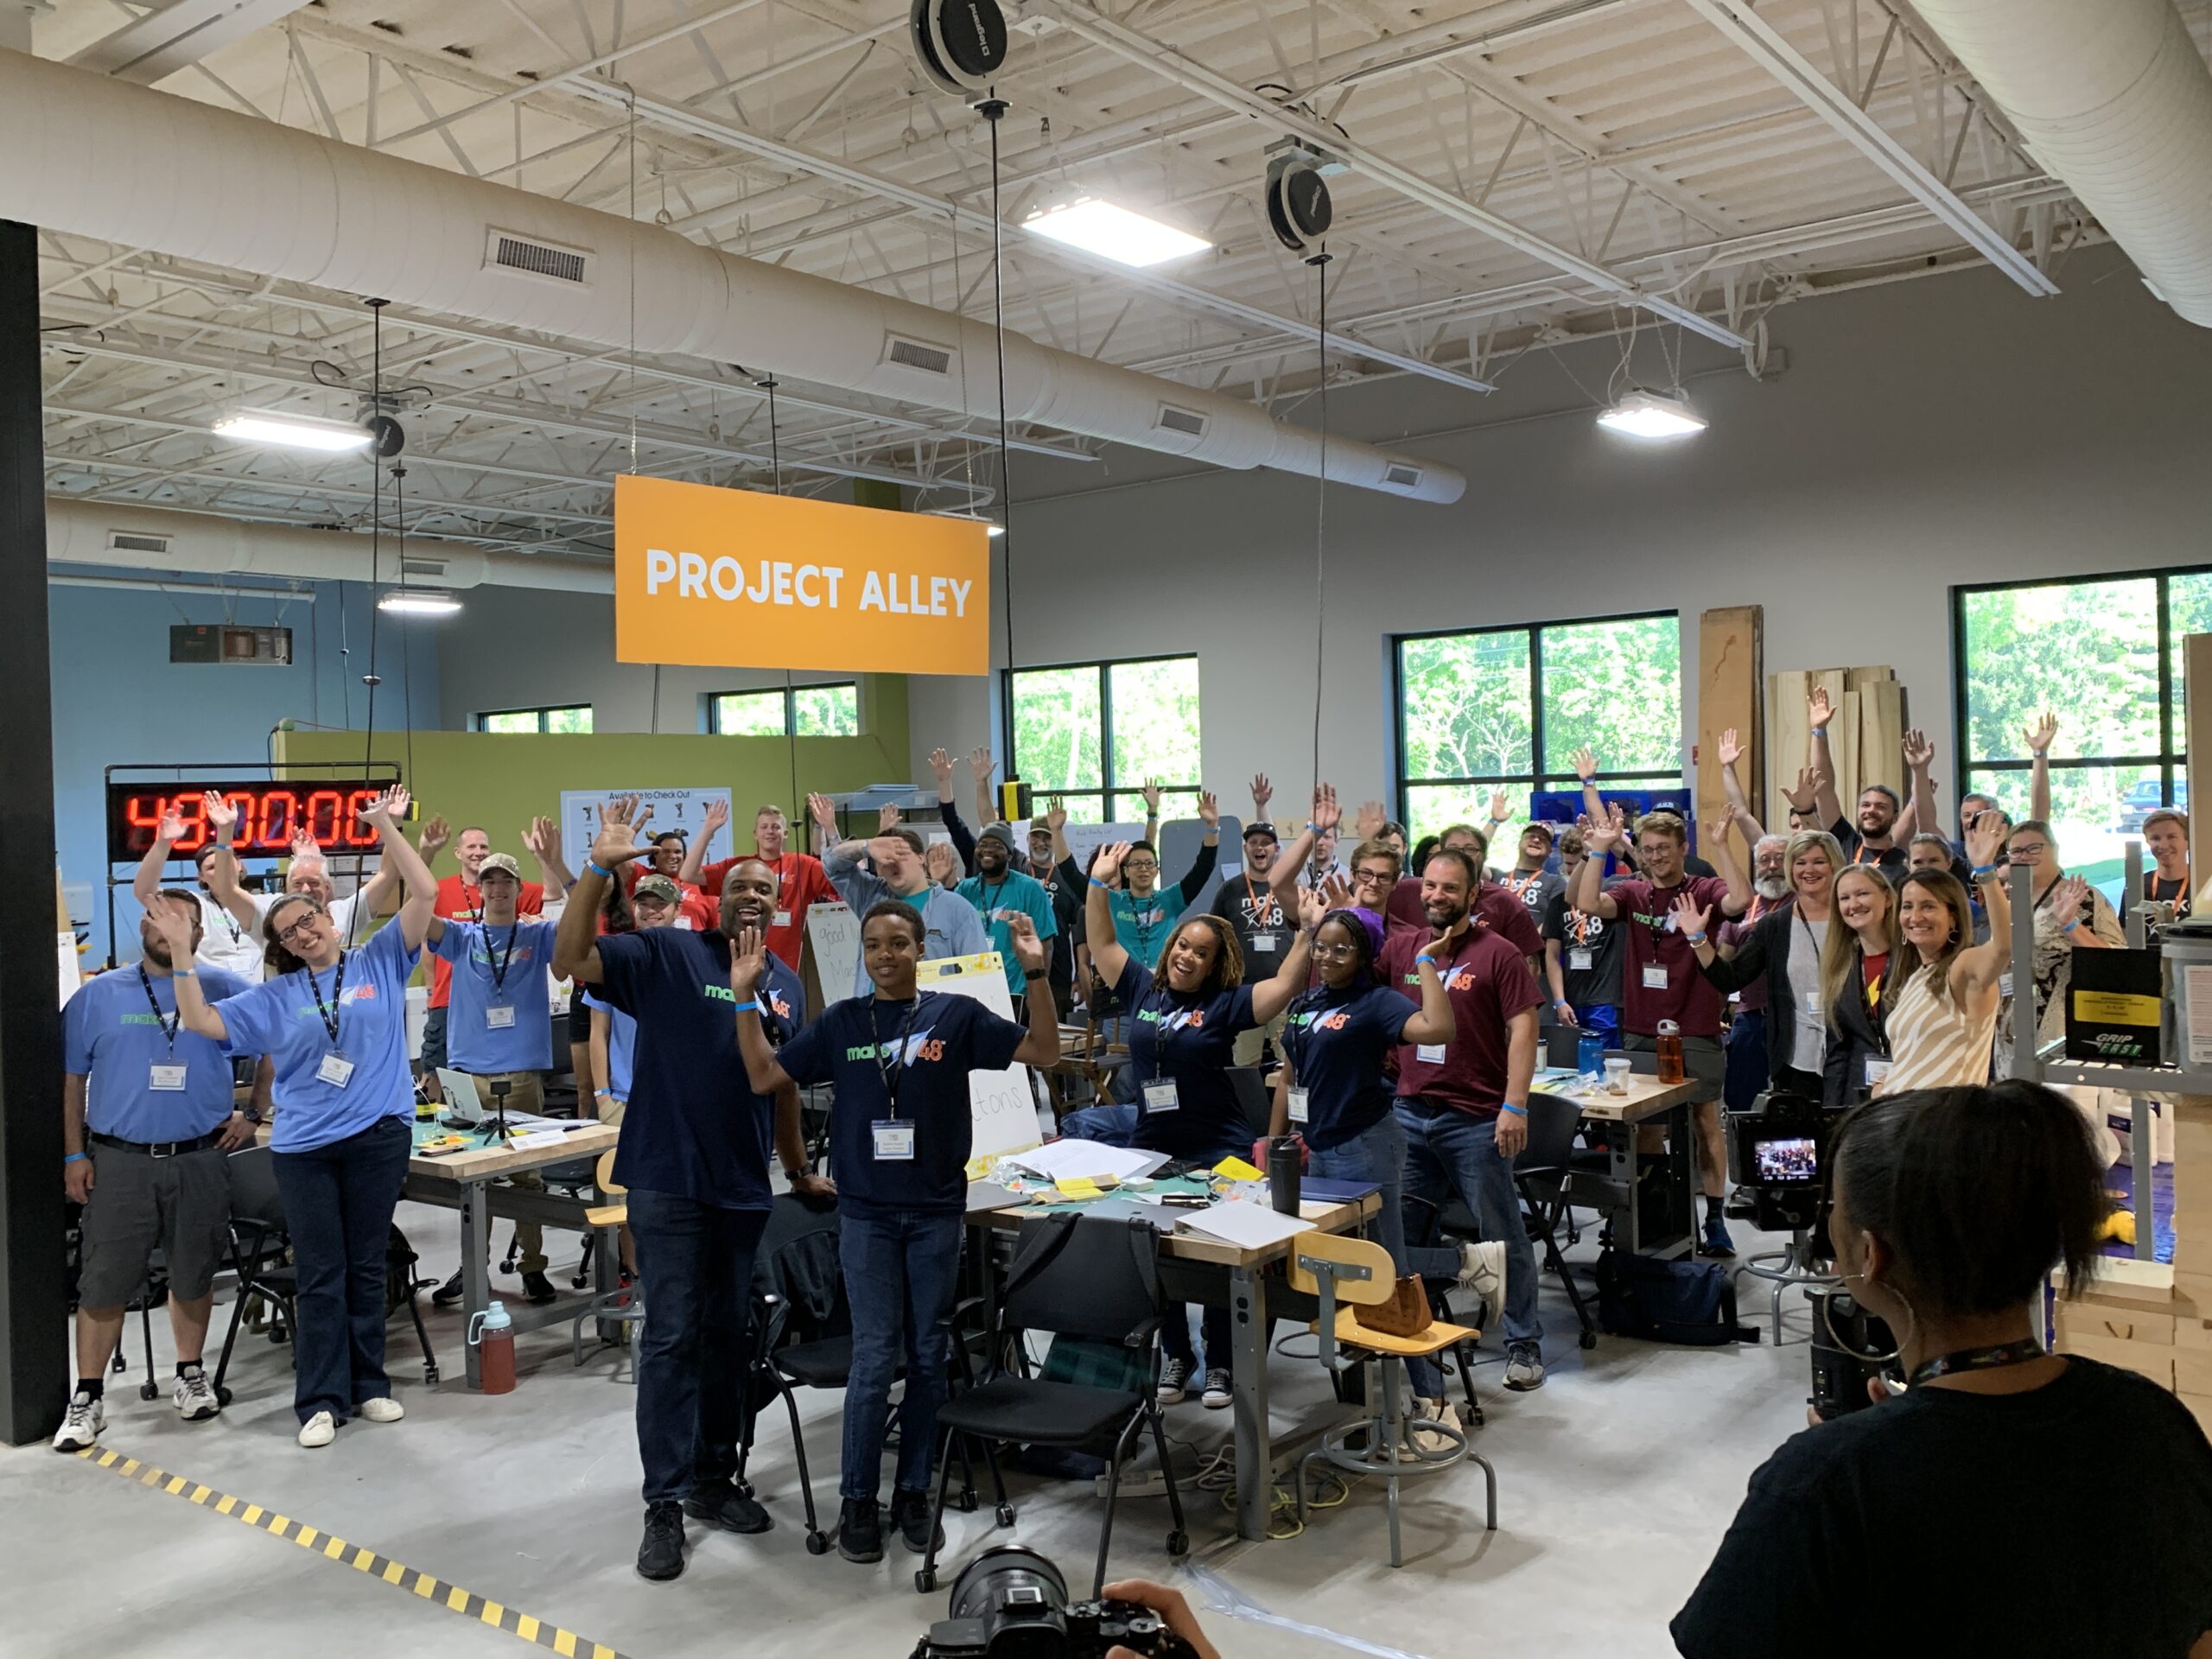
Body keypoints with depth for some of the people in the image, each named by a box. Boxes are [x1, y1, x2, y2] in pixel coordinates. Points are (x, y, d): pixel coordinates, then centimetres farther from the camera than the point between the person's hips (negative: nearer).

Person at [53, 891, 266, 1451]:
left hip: (201, 1159, 0)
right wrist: (74, 1155, 1)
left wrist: (253, 1113, 3)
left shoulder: (224, 989, 0)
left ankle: (190, 1376, 28)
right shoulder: (98, 995, 3)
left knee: (194, 1275, 11)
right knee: (103, 1282, 2)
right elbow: (71, 1080, 6)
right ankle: (87, 1398, 14)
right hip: (118, 1161, 0)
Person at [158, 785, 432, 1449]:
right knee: (320, 1275, 4)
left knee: (367, 1267, 11)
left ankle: (369, 1384, 22)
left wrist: (387, 827, -12)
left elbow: (424, 894, -7)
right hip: (305, 1146, 1)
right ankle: (321, 1400, 11)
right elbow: (201, 1021, 3)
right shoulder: (276, 996, 7)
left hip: (379, 1136, -1)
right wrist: (182, 955, -6)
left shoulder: (380, 962, 2)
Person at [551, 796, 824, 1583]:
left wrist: (800, 1171, 23)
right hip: (669, 1180, -5)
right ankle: (665, 1503, 7)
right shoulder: (667, 953, -5)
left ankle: (714, 1479, 27)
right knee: (672, 1338, -2)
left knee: (729, 1335, 14)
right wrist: (599, 869, -27)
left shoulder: (786, 984, 11)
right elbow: (570, 959, -18)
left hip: (744, 1186, 6)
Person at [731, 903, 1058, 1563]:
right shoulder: (841, 1022, 3)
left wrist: (1035, 974, -17)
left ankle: (914, 1491, 23)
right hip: (866, 1214, 0)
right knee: (874, 1359, 0)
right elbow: (764, 1077, 3)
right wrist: (746, 997, -5)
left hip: (937, 1211, 0)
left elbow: (1043, 1052, -5)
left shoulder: (957, 1015, -1)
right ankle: (858, 1500, 14)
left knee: (929, 1357, 9)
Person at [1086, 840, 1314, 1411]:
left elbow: (1286, 984, -15)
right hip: (1151, 1144, 4)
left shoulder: (1226, 1003, -6)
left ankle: (1219, 1364, 16)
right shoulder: (1143, 988, 5)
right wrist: (1099, 885, 6)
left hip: (1218, 1149, -4)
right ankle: (1175, 1355, 27)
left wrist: (1308, 933, -25)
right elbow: (1102, 944, 11)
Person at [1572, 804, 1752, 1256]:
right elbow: (1588, 904, -12)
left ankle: (1715, 1220, 10)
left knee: (1706, 1120, 3)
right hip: (1640, 1030, 3)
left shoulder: (1704, 890, -2)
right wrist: (1600, 850, -14)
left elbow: (1739, 901, -22)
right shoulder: (1632, 893, 5)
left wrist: (1721, 845, -23)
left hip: (1695, 1031, -3)